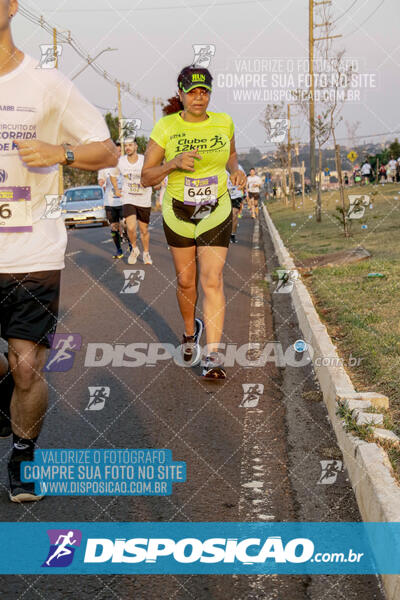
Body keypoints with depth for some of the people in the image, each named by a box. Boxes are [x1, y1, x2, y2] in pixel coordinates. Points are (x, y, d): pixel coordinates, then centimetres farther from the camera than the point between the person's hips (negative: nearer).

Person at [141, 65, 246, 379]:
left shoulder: (224, 123, 1)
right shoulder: (166, 127, -5)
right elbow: (146, 177, -4)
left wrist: (237, 169, 0)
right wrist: (174, 163, -21)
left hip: (216, 212, 0)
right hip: (178, 213, 0)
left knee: (212, 281, -10)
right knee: (185, 281, 10)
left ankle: (213, 354, -9)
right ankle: (190, 331, 39)